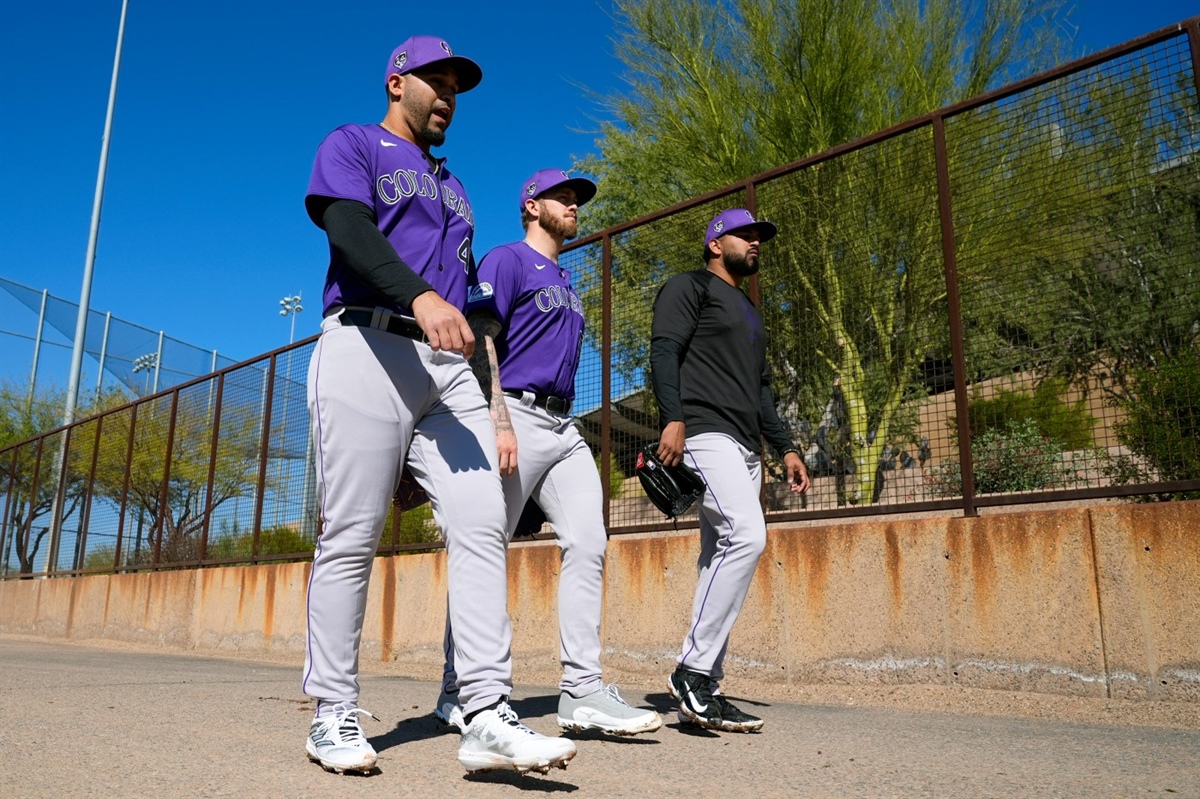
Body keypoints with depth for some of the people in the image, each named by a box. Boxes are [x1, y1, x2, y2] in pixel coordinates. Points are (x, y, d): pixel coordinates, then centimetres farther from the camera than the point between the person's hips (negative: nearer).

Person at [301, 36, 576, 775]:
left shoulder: (454, 187, 31)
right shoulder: (352, 146, 12)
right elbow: (350, 230, -9)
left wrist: (485, 401, 17)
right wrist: (421, 297, -29)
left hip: (451, 367, 6)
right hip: (367, 347, -5)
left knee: (482, 528, -10)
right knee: (351, 539, -5)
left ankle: (488, 717, -11)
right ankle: (335, 715, 7)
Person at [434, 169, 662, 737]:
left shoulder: (567, 284, 28)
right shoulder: (506, 260, 2)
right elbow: (481, 340, -10)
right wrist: (500, 420, -21)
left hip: (564, 425, 8)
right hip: (518, 413, -8)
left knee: (588, 544, -5)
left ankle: (583, 691, -4)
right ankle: (457, 693, 6)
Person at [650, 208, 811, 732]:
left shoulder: (749, 312, 31)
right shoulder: (690, 287, 5)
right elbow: (664, 352, -10)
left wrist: (784, 447, 23)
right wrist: (673, 419, -24)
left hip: (745, 448, 9)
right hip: (703, 434, -9)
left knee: (722, 559, 3)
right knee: (747, 534, -26)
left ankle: (704, 692, 6)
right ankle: (693, 669, -20)